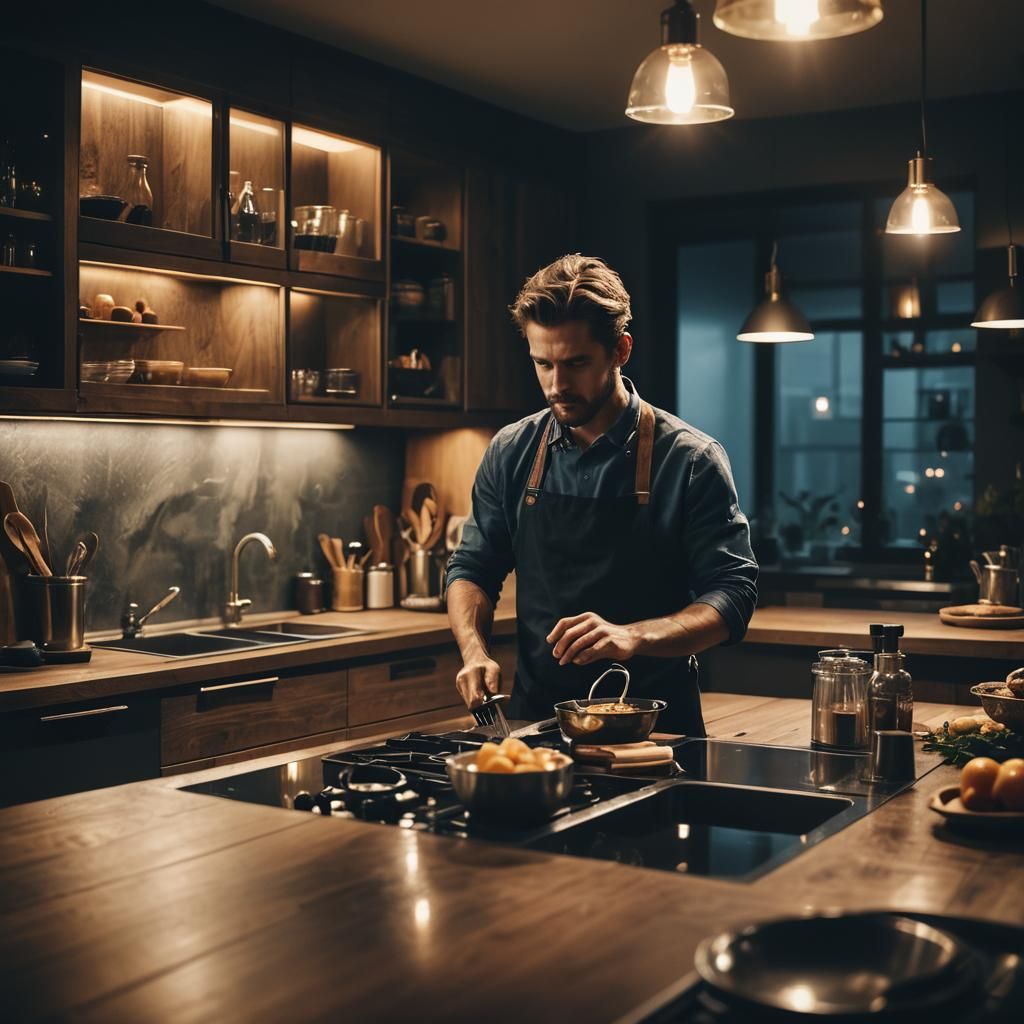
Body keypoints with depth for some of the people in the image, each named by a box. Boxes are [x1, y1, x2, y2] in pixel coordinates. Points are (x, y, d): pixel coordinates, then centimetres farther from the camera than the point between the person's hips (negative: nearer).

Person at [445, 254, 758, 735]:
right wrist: (475, 651, -5)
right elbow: (472, 569, 14)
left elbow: (732, 596, -6)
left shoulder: (690, 459, -4)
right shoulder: (510, 453, 6)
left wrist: (634, 636, -23)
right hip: (534, 719, 2)